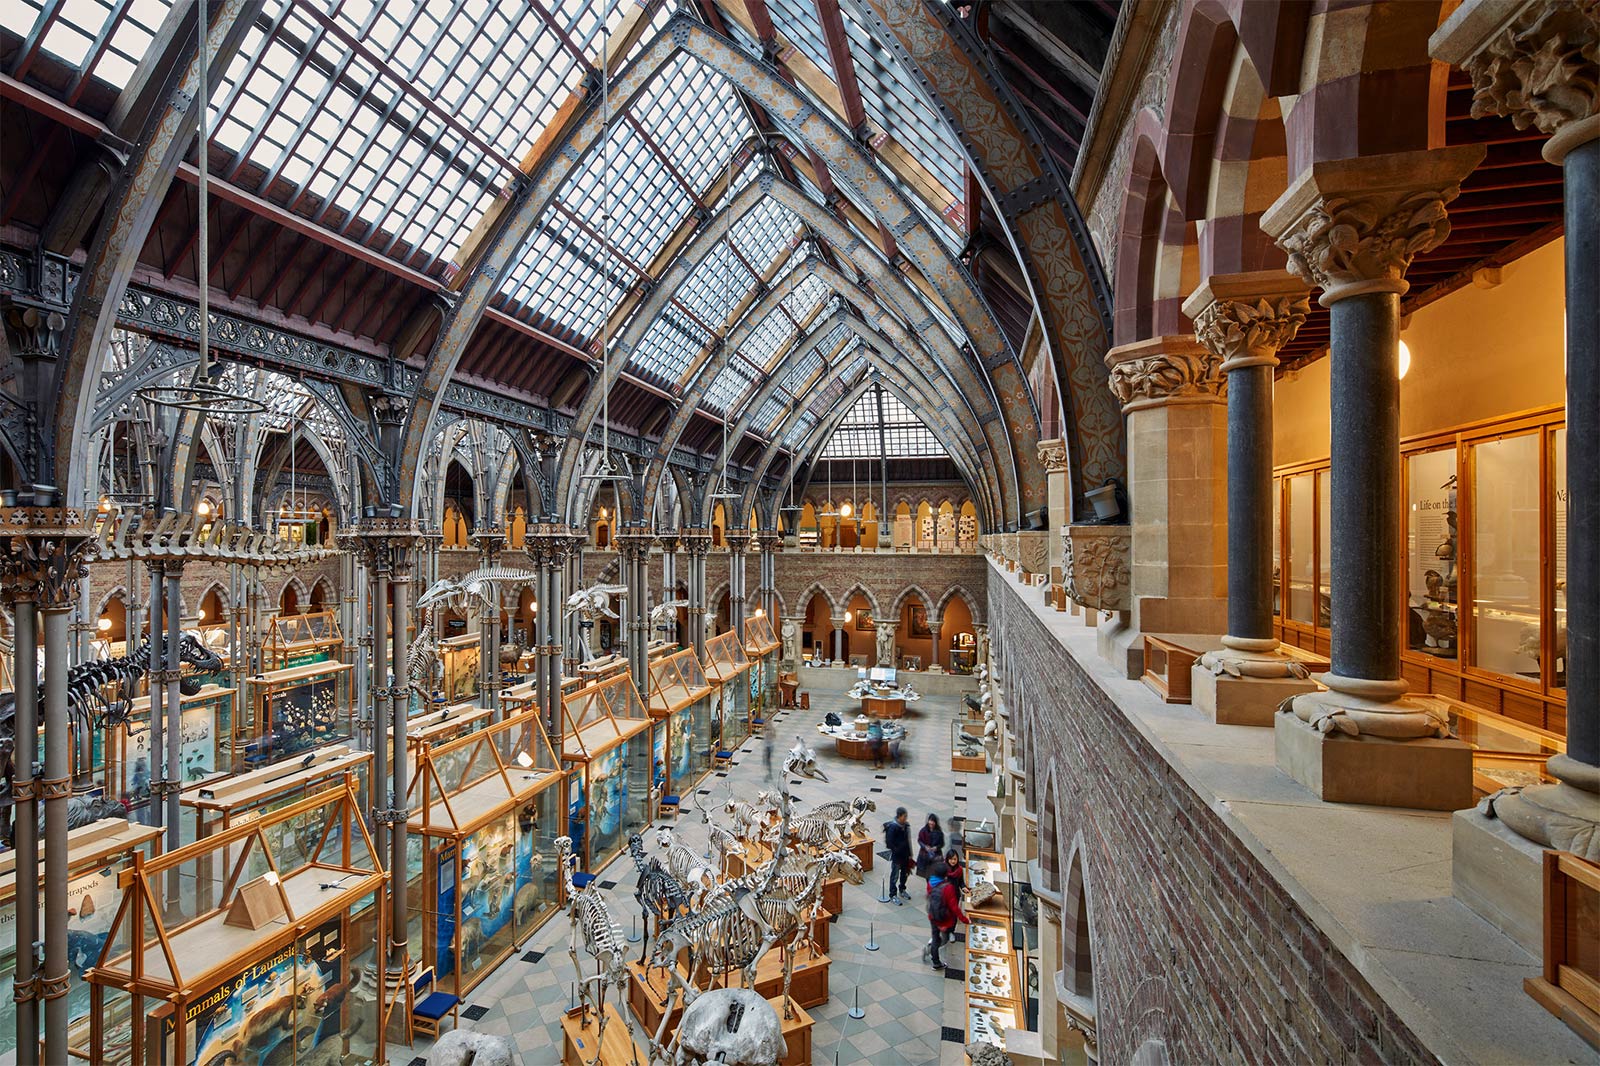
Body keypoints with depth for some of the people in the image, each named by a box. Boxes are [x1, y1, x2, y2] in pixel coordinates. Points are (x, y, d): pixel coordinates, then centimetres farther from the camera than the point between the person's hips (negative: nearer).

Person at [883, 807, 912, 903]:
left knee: (905, 873, 21)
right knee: (895, 876, 4)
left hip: (905, 854, 7)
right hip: (896, 856, -7)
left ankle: (902, 890, 42)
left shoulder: (906, 825, -1)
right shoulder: (893, 827, -23)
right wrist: (897, 851, -19)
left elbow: (908, 840, 8)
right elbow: (889, 843, -22)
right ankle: (893, 896, 19)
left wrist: (909, 854, 9)